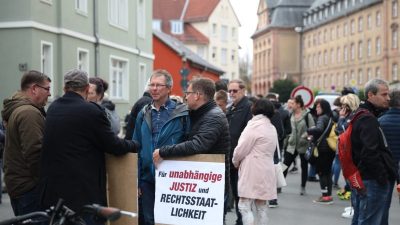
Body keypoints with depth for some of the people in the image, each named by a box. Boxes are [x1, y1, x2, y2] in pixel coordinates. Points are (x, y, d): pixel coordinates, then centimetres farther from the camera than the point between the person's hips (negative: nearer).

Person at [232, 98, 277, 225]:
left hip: (252, 172, -9)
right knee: (261, 207, 12)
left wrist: (235, 162, 8)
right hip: (266, 172, 9)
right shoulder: (272, 128, 14)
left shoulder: (255, 126, -12)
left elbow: (241, 150, -12)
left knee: (245, 207, -7)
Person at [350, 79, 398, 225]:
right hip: (372, 180, -10)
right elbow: (370, 153, -25)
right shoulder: (368, 119, -17)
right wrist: (383, 177, -18)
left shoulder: (358, 115, 15)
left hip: (359, 179, 10)